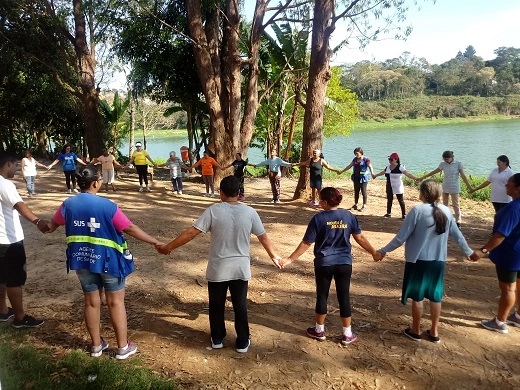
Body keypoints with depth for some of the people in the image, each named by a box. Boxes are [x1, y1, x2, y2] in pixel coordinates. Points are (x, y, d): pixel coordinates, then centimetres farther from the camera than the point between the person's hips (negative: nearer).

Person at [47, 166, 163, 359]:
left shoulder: (68, 204, -4)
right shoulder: (107, 206, -20)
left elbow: (54, 224, 16)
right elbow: (130, 229, -18)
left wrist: (48, 229, 41)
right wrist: (155, 242, -10)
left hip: (82, 260, 5)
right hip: (108, 260, -4)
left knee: (91, 302, 17)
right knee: (116, 302, 9)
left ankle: (96, 345, 30)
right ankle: (123, 347, 18)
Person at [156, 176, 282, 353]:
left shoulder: (213, 211, -14)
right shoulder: (250, 212, -7)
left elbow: (191, 233, -14)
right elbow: (263, 237, 3)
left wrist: (168, 247, -4)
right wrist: (274, 256, 18)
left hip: (218, 269, -1)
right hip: (241, 269, 2)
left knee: (216, 306, 18)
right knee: (240, 306, 16)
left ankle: (217, 339, 33)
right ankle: (242, 342, 26)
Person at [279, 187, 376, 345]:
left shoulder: (318, 218, -12)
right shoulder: (349, 216, -3)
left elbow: (306, 243, -10)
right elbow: (360, 238, 2)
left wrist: (290, 259, -3)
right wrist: (374, 253, 15)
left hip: (324, 264, -2)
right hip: (344, 263, 2)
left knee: (322, 296, 13)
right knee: (344, 297, 10)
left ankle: (319, 330, 28)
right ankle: (347, 334, 20)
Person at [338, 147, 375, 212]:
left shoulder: (366, 159, -7)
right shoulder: (355, 159, 11)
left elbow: (370, 166, -20)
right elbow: (349, 166, 19)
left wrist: (372, 173, -39)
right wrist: (341, 171, 21)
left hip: (363, 178, -6)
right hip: (356, 178, 6)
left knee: (363, 191, -3)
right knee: (356, 191, 10)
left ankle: (364, 206, 5)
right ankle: (355, 205, 18)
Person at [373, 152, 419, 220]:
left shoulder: (400, 167, -14)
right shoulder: (388, 166, 6)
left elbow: (407, 174, -22)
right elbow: (383, 172, 24)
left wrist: (415, 178, -34)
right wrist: (376, 175, 37)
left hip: (397, 187, -6)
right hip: (389, 187, 6)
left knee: (401, 200, 0)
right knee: (389, 200, 13)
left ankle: (404, 214, 7)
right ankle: (388, 213, 25)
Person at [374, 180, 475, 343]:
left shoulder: (417, 210, -17)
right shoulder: (446, 211, 0)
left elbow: (401, 237, -17)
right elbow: (458, 235, 9)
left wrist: (383, 251, -7)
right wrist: (468, 252, 26)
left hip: (418, 260, -5)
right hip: (438, 261, 5)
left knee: (417, 297, 10)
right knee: (435, 297, 17)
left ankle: (415, 331, 24)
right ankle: (434, 332, 28)